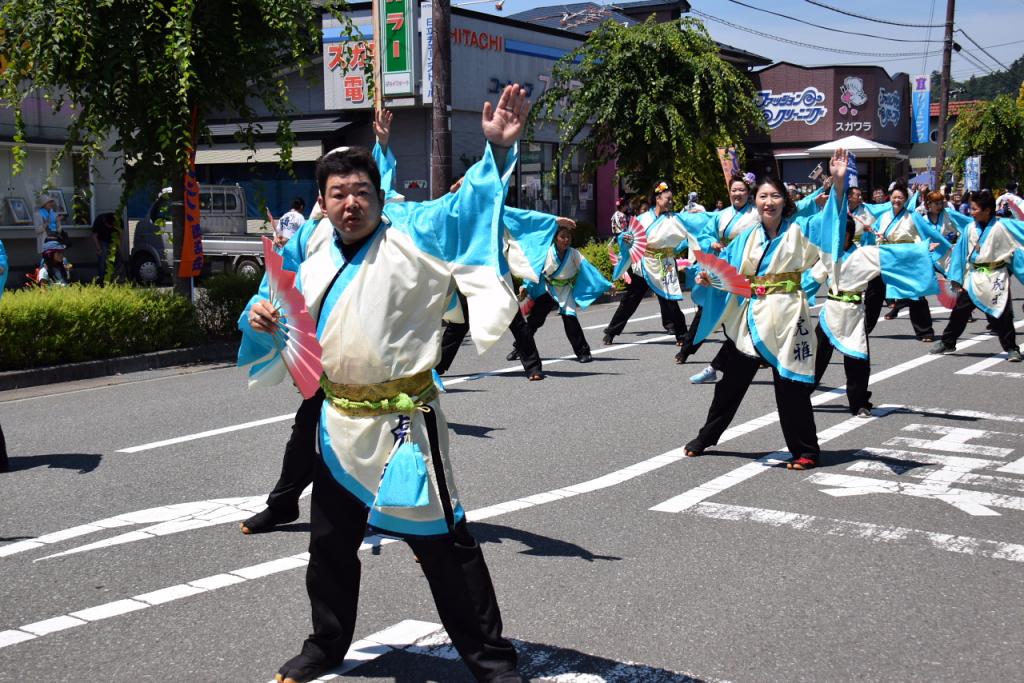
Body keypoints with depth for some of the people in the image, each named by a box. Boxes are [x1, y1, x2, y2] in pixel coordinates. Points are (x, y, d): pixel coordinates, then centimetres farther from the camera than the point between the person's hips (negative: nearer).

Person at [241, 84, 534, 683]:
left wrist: (498, 149, -34)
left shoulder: (413, 235, -6)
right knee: (331, 542, 19)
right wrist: (264, 325, -1)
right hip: (341, 421, 6)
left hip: (404, 418, -6)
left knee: (444, 542, 0)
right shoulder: (315, 268, 10)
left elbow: (471, 205, -18)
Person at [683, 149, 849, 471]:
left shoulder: (798, 230, -3)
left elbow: (831, 218, -16)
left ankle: (805, 451, 12)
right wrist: (708, 277, -10)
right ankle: (706, 437, 30)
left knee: (790, 386, -1)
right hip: (750, 317, 4)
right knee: (731, 381, 15)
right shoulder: (748, 236, 8)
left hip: (785, 317, -4)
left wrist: (839, 181, -30)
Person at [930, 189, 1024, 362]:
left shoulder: (1003, 226, -12)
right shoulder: (970, 228, 0)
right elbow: (961, 252, 6)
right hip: (973, 277, 4)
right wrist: (957, 279, 3)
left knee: (1001, 315, -1)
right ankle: (947, 343, 22)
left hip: (995, 279, -4)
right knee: (959, 311, 9)